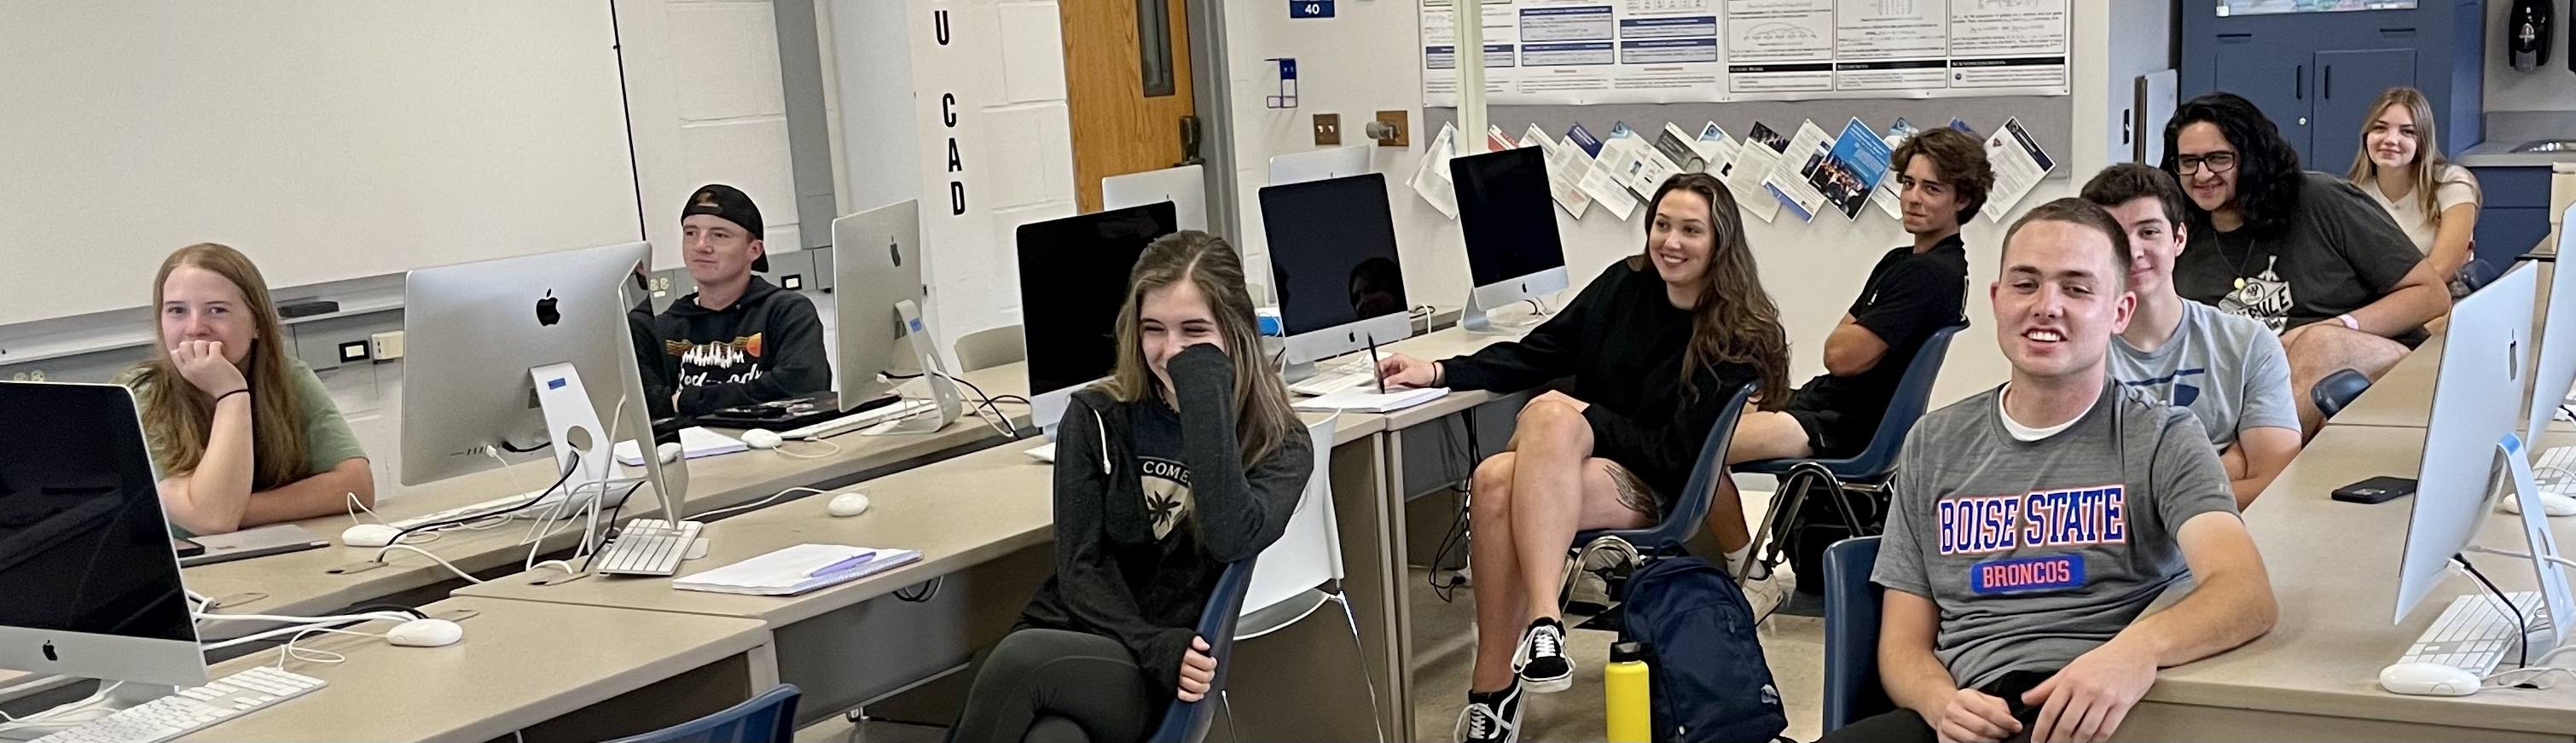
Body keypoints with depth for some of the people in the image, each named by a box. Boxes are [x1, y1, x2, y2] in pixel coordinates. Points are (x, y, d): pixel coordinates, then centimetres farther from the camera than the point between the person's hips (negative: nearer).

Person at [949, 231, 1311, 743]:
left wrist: (1206, 393, -17)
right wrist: (1152, 648, -16)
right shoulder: (1097, 419, 7)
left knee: (1019, 663, -33)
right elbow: (1080, 568, 1)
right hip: (1071, 638, 2)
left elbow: (1232, 541, -20)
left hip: (1170, 674, -2)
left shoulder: (1280, 446, 1)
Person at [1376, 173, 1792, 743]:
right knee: (1495, 480, -31)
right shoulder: (1625, 284, 7)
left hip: (1660, 494, -4)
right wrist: (1441, 372, -4)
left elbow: (1677, 456, -11)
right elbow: (1537, 354, 8)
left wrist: (1583, 416, -12)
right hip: (1586, 463, 5)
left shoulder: (1739, 341, -7)